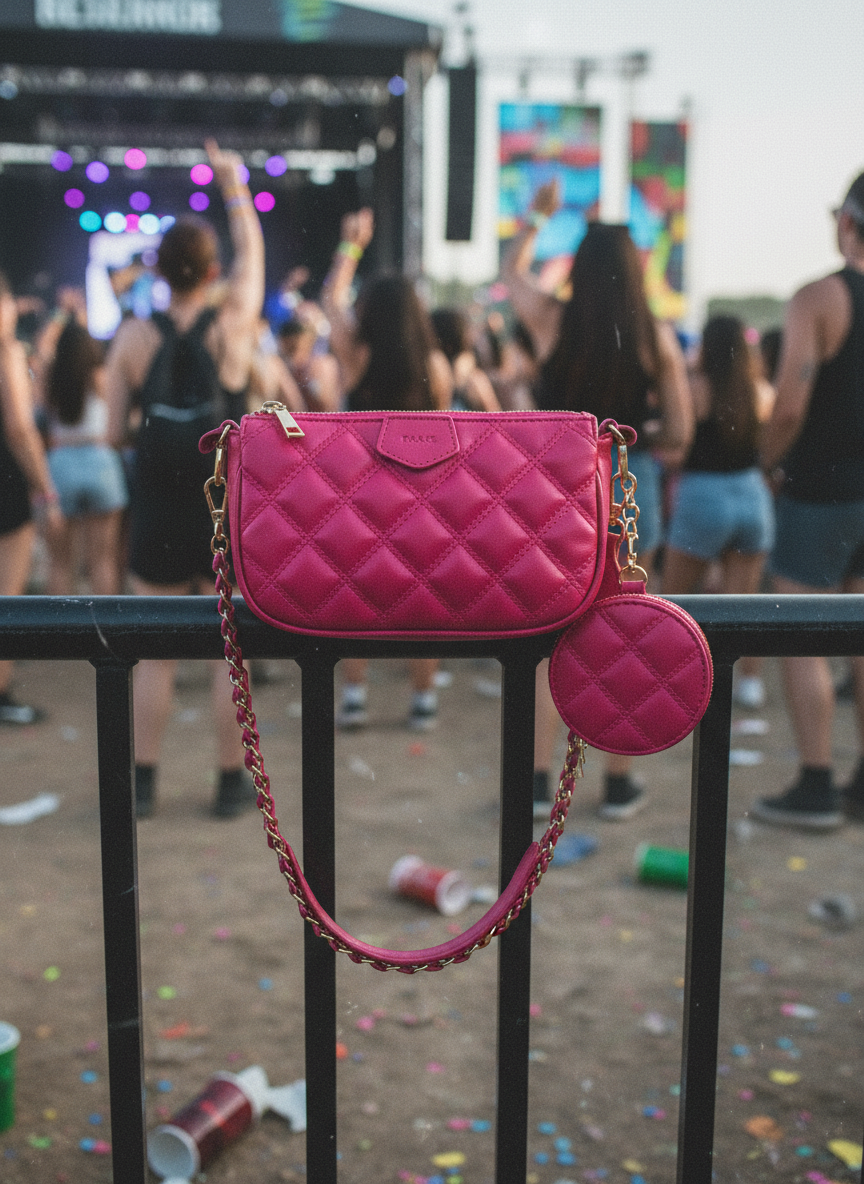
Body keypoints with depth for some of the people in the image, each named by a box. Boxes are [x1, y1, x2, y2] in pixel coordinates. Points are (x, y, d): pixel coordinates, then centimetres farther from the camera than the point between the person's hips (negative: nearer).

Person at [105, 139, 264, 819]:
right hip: (228, 510, -1)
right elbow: (253, 251, 11)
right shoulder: (233, 325, -7)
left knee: (155, 655, 10)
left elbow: (114, 433, -2)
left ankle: (142, 783, 16)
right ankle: (233, 783, 15)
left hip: (158, 512, 2)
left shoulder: (133, 338, -4)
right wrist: (235, 187, 25)